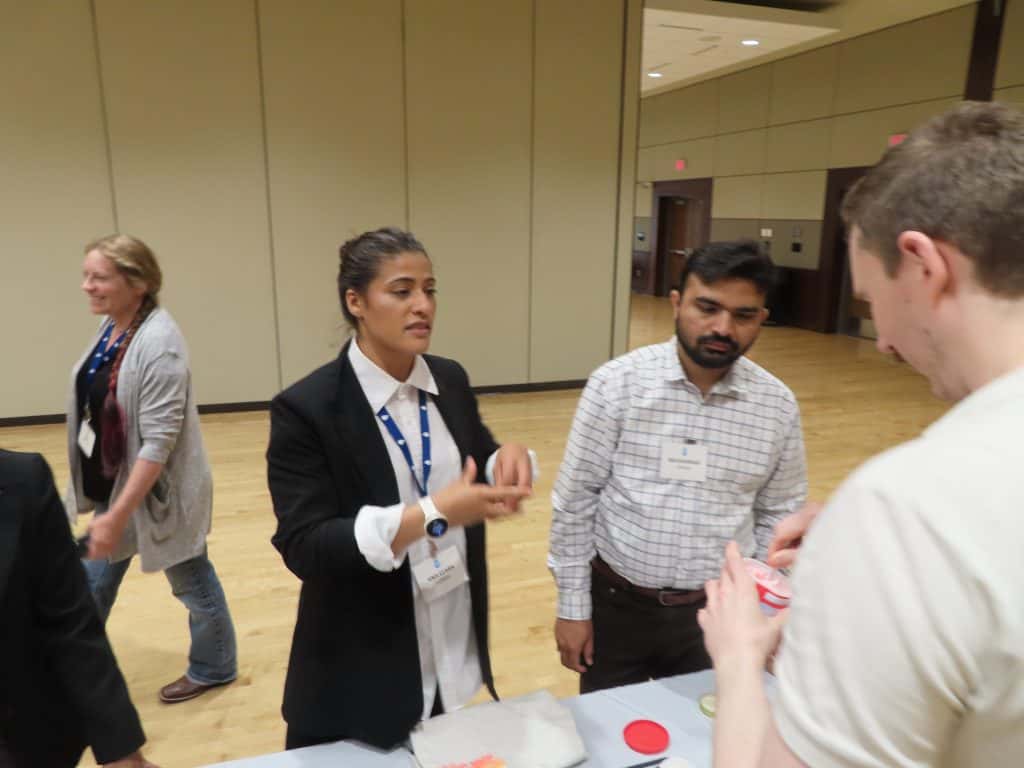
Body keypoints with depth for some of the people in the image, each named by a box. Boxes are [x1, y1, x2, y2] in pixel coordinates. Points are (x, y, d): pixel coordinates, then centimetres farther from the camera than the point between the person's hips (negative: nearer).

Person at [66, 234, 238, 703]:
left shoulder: (159, 342, -26)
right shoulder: (109, 327, 0)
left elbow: (158, 442, -27)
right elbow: (98, 407, 12)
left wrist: (117, 515, -26)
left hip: (157, 490, -8)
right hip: (112, 485, 8)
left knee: (191, 583, 13)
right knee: (94, 582, 21)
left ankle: (213, 669, 36)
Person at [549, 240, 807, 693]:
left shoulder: (778, 405, -6)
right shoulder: (616, 383, -14)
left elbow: (778, 518, 5)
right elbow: (574, 499, -8)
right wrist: (572, 606, -5)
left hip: (718, 610, 2)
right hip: (616, 604, -1)